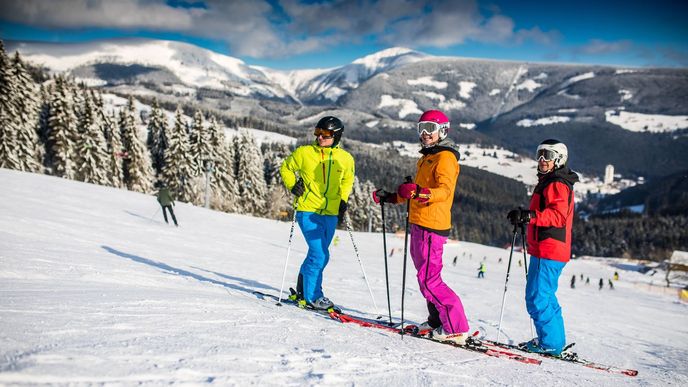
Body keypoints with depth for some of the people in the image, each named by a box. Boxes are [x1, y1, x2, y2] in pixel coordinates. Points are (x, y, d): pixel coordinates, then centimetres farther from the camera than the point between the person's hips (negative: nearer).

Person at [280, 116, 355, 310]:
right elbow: (286, 168, 11)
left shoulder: (346, 159, 4)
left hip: (330, 214, 4)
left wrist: (343, 200, 9)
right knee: (319, 255, -13)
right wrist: (292, 185, -4)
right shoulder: (304, 152, -4)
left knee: (319, 255, 11)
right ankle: (311, 296, 0)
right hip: (308, 211, -4)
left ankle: (303, 290, 29)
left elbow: (347, 181, 22)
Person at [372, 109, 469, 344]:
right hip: (420, 224, 10)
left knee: (429, 280, -12)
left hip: (431, 226, -10)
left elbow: (445, 190, -25)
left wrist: (421, 192, -41)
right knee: (426, 274, 16)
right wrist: (389, 197, 26)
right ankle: (437, 321, 26)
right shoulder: (427, 157, 22)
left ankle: (457, 328, -8)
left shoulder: (445, 157, -9)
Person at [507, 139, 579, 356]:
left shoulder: (558, 184, -11)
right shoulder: (548, 182, 22)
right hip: (546, 250, 11)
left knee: (537, 298, -10)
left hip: (548, 251, -11)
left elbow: (558, 215, -25)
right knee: (545, 297, 17)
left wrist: (529, 215, -36)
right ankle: (556, 340, 26)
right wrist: (523, 217, 21)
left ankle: (551, 343, -4)